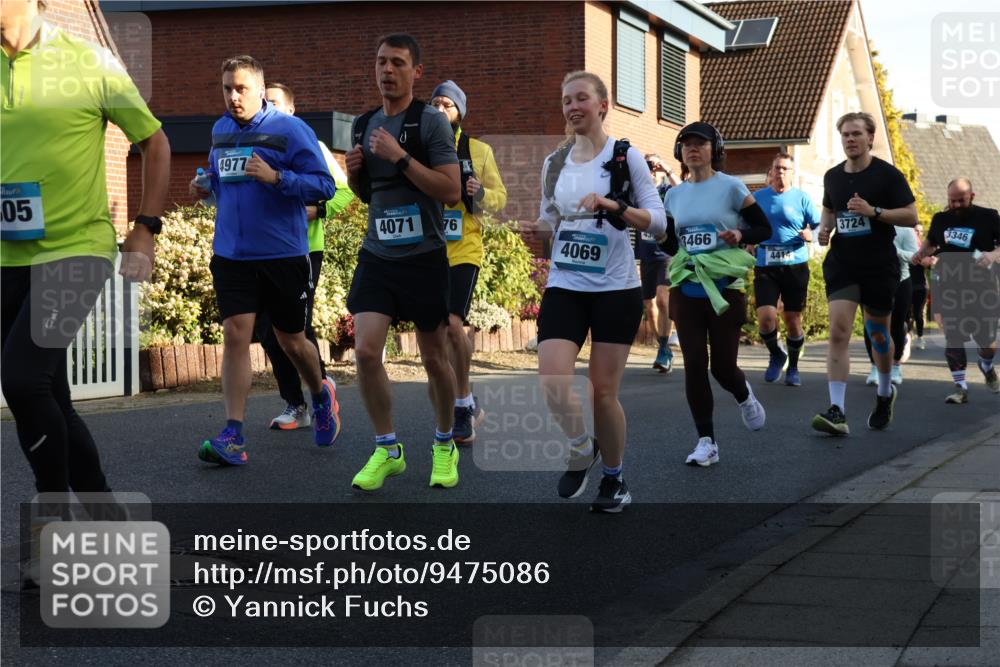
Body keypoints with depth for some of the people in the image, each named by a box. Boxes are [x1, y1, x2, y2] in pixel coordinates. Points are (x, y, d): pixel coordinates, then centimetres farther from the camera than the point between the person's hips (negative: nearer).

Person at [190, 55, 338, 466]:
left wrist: (276, 177, -27)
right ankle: (232, 436, -11)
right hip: (231, 256, 4)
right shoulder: (220, 130, 10)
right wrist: (205, 188, 4)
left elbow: (324, 185, -13)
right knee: (235, 335, -9)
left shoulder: (290, 130, -9)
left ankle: (321, 395, 42)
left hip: (283, 256, -4)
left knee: (291, 342, 10)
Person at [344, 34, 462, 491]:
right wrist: (354, 173, 0)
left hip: (424, 258, -4)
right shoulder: (364, 125, 10)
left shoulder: (430, 123, -9)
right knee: (365, 351, -9)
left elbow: (452, 192, -17)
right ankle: (387, 449, 7)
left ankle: (444, 445, 29)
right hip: (377, 256, 4)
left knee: (434, 359, 7)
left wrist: (400, 156, -22)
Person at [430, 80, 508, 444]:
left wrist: (480, 193, -13)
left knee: (453, 323, -18)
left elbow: (500, 198, 7)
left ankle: (462, 404, 0)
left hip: (464, 249, -3)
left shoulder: (479, 151, 5)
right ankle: (467, 404, 24)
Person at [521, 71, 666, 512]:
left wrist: (614, 206, -22)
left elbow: (658, 222, -6)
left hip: (616, 289, -3)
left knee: (603, 391, -1)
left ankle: (614, 479, 21)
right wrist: (538, 231, -3)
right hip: (564, 287, 3)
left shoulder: (626, 157, -3)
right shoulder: (554, 164, 9)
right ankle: (581, 450, 14)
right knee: (552, 382, -15)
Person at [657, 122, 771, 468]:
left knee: (723, 366, -3)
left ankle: (744, 396, 34)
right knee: (694, 365, -3)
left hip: (725, 289, -3)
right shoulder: (674, 195, 9)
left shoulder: (731, 187, -4)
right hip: (686, 291, 4)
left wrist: (740, 235, -20)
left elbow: (764, 228, 0)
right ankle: (706, 442, 5)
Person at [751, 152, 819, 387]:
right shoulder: (757, 198, 9)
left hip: (795, 265, -1)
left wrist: (810, 235, -16)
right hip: (765, 267, 1)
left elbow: (820, 228, 5)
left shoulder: (801, 198, 4)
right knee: (765, 317, -14)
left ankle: (793, 367, 24)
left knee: (793, 319, 4)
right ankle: (776, 355, 15)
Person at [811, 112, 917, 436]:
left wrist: (874, 211, -21)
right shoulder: (832, 176, 8)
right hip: (841, 264, 3)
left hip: (880, 266, -2)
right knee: (838, 332, -13)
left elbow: (911, 216, -8)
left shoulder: (887, 174, -5)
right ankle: (837, 412, -19)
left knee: (878, 334, 12)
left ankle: (885, 392, 40)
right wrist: (824, 228, 3)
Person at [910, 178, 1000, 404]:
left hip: (982, 288, -2)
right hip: (949, 288, 2)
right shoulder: (940, 219, 8)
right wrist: (922, 253, 6)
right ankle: (961, 387, 5)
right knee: (952, 339, -3)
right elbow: (931, 242, 26)